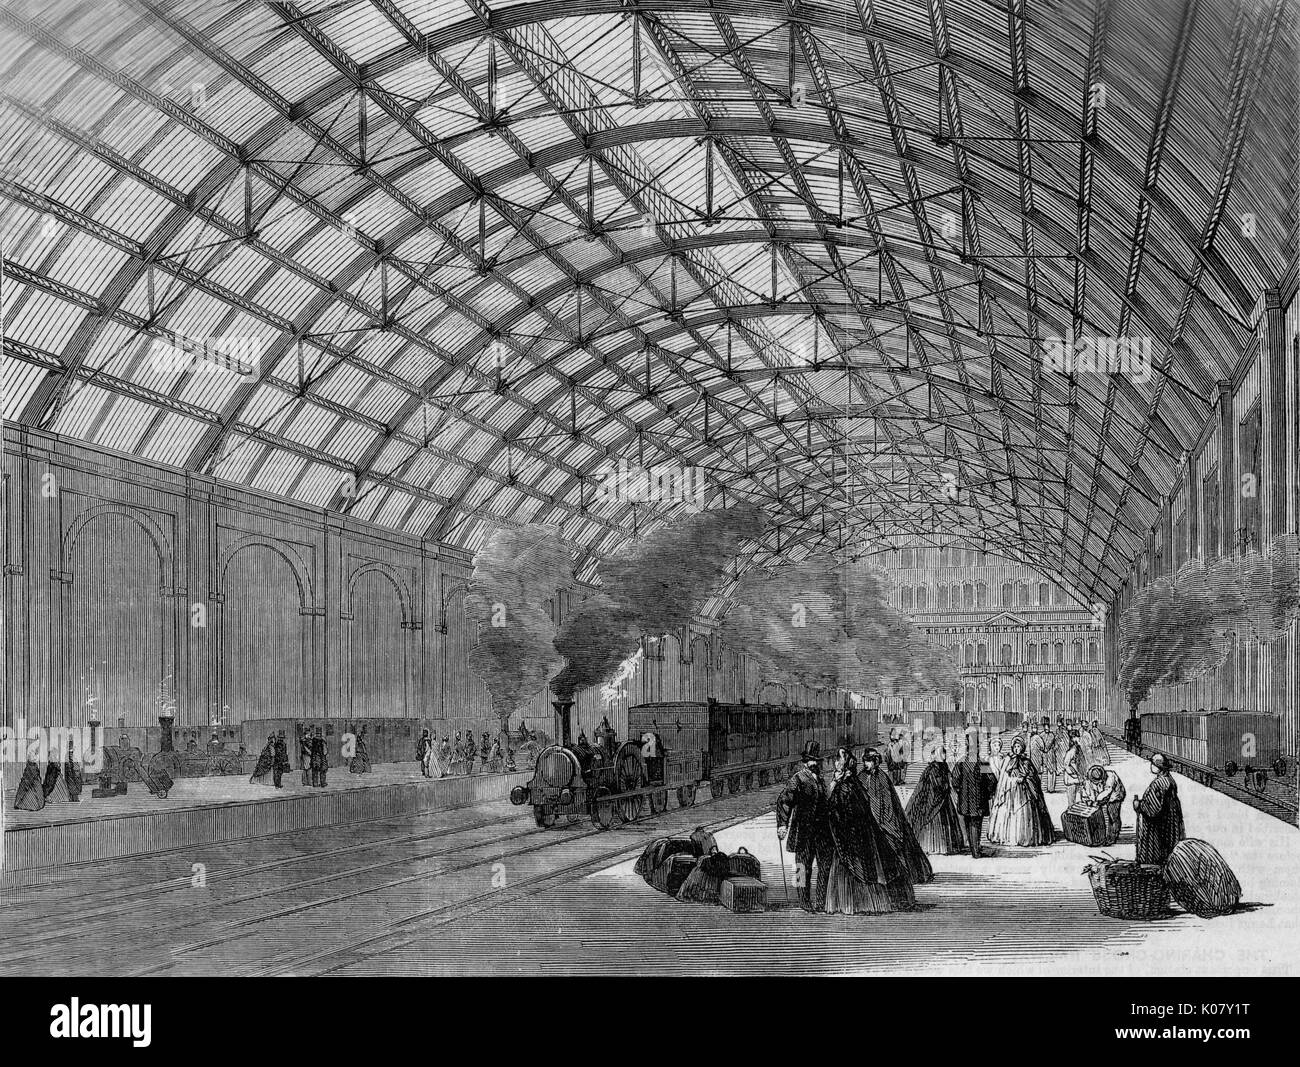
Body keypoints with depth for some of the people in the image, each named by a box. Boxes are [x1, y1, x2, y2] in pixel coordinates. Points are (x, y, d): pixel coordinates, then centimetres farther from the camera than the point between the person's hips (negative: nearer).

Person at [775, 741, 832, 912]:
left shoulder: (820, 779, 15)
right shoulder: (797, 779, -7)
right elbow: (784, 800, -15)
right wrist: (782, 824, -24)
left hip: (822, 829, 6)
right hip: (803, 830, -6)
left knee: (825, 866, 4)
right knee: (804, 867, 2)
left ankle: (821, 902, 11)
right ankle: (805, 901, 12)